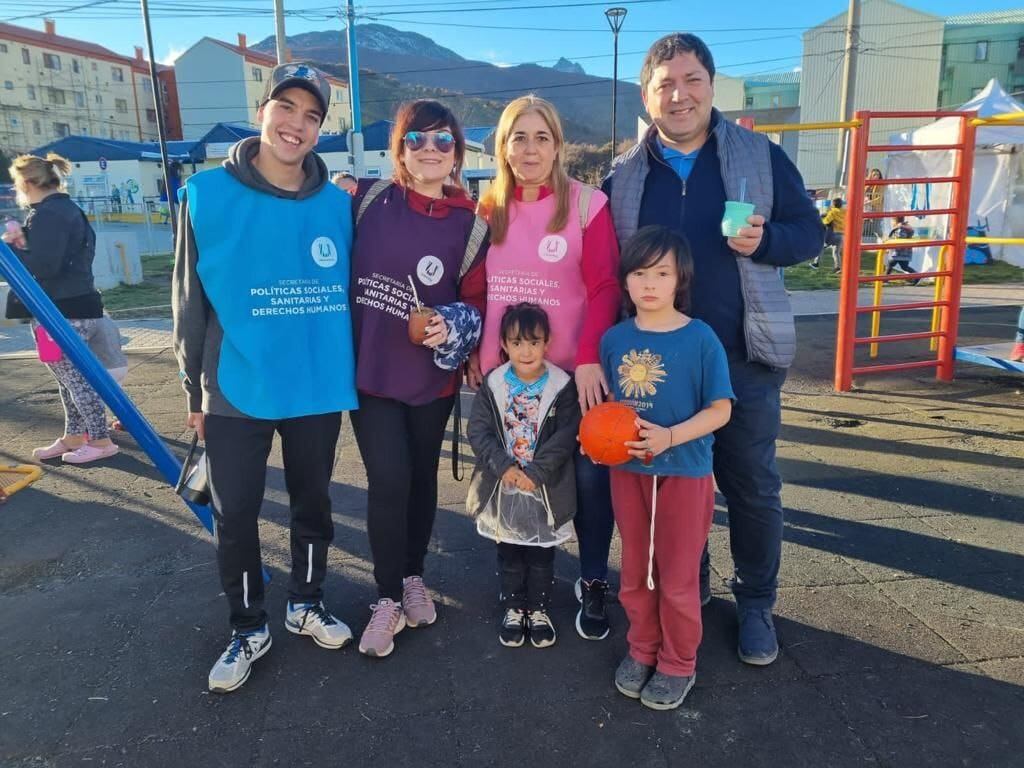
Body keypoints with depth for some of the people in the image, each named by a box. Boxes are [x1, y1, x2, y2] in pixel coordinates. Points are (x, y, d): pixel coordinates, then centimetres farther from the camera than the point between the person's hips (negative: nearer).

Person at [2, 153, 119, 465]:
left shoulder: (48, 214, -16)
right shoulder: (66, 209, 17)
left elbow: (41, 266, -23)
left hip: (62, 312, -11)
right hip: (74, 305, 11)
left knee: (75, 378, -3)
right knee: (70, 377, 16)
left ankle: (101, 441, 3)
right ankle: (74, 436, 25)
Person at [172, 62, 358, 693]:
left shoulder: (339, 204, -2)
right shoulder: (207, 196, -7)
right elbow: (190, 300, -1)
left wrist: (352, 375, 9)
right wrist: (194, 389, 1)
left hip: (319, 388, 2)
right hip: (236, 392, -1)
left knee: (313, 504, 17)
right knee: (235, 515, 9)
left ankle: (308, 603, 39)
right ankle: (249, 627, 30)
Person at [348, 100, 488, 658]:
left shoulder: (470, 225, -5)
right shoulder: (367, 198, -3)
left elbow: (477, 302, 0)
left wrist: (451, 327, -20)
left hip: (432, 377, 1)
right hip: (368, 371, 0)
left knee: (422, 478, 14)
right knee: (388, 482, -5)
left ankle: (413, 576, 37)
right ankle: (387, 597, 14)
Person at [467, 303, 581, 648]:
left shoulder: (562, 386, -9)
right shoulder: (493, 384, -5)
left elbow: (566, 435, -14)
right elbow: (479, 430, -8)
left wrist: (535, 472, -20)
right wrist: (504, 466, -20)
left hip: (546, 488, -1)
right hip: (503, 487, 1)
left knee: (541, 552, 14)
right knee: (509, 552, 16)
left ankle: (539, 608, 32)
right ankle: (513, 607, 33)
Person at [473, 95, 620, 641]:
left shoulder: (587, 203, -5)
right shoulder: (488, 208, 7)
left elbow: (605, 287, -10)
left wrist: (590, 358, -20)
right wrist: (472, 351, 5)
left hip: (573, 371, -3)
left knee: (589, 474, 4)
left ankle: (593, 583, 25)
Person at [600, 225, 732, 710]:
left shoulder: (700, 339, -13)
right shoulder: (615, 339, -2)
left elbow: (720, 410, -11)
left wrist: (670, 437, -23)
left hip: (685, 472, -3)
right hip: (628, 470, 4)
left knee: (678, 576, 10)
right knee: (635, 571, 18)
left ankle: (678, 665, 30)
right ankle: (642, 649, 39)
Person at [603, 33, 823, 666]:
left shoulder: (761, 156, 0)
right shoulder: (623, 176, 3)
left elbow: (810, 232, 2)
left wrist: (764, 240, -20)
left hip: (745, 358, -1)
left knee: (753, 487, 9)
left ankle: (756, 603, 29)